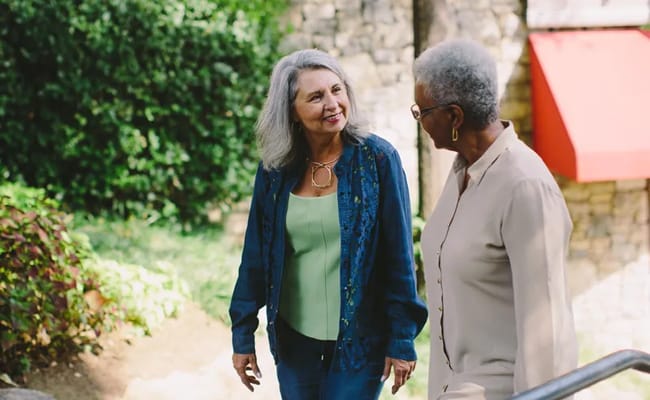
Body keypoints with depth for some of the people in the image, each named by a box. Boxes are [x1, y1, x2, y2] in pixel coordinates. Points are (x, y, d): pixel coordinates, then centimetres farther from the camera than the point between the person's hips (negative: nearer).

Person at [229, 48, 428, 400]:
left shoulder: (377, 159, -10)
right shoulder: (275, 169, -2)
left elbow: (398, 256, -8)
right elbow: (256, 257, 4)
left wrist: (402, 340, -9)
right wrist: (243, 334, 5)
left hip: (360, 338, -3)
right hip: (293, 338, 3)